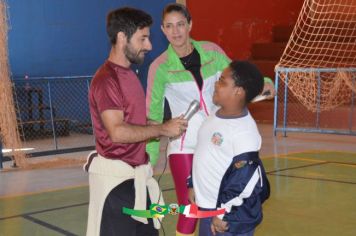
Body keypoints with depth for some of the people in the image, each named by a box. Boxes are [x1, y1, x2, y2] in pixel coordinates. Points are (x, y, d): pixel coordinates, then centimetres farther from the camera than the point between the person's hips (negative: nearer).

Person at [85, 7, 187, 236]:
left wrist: (165, 128, 7)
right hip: (116, 176, -9)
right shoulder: (106, 80, -16)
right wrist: (162, 129, -17)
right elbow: (117, 131, -24)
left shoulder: (130, 74, 14)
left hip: (137, 174, 9)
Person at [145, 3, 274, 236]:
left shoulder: (211, 51, -1)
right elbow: (153, 115, -5)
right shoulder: (160, 67, -8)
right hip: (184, 145, -3)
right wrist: (149, 159, -7)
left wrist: (262, 83, -8)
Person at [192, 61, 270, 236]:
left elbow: (245, 180, -24)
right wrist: (193, 186, 21)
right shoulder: (217, 115, 5)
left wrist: (224, 215, -19)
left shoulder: (245, 132, -23)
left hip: (231, 217, -9)